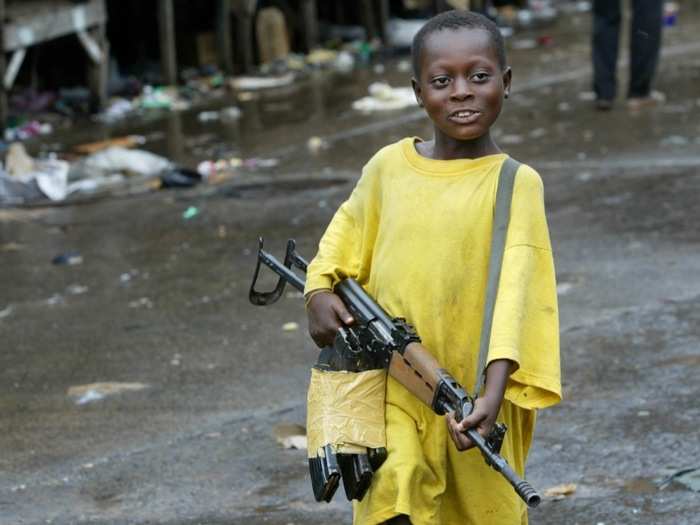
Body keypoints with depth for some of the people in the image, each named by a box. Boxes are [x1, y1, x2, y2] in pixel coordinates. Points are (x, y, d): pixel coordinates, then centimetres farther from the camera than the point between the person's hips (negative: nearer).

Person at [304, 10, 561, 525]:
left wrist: (494, 391, -28)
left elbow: (514, 289, -17)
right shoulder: (389, 166, 2)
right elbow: (347, 231, 20)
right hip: (394, 383, 1)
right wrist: (319, 290, 2)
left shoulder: (516, 183, -8)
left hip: (472, 391, -1)